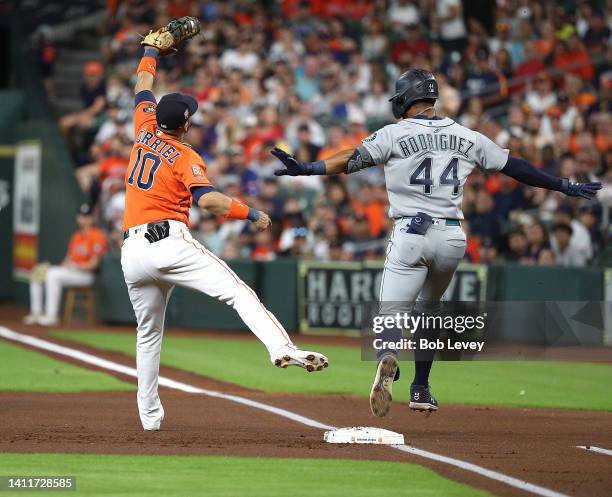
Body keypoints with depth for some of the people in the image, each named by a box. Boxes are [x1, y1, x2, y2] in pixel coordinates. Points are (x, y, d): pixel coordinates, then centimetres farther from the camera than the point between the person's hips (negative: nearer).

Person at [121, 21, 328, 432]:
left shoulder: (145, 132, 13)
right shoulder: (186, 157, -2)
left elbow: (143, 89, 31)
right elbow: (207, 198, -20)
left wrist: (151, 51, 44)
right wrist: (252, 215, -13)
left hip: (133, 251, 6)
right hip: (170, 241, -6)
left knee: (149, 331, 18)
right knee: (238, 291, -18)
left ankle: (149, 414, 18)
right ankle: (282, 348, -42)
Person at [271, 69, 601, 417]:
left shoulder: (395, 134, 1)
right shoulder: (467, 138, 11)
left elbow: (355, 159, -12)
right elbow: (514, 166, 13)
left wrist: (307, 169, -16)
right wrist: (565, 186, 21)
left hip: (411, 235, -4)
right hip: (453, 237, 4)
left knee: (391, 314, -7)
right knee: (429, 308, 25)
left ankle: (387, 360, -40)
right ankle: (421, 389, 25)